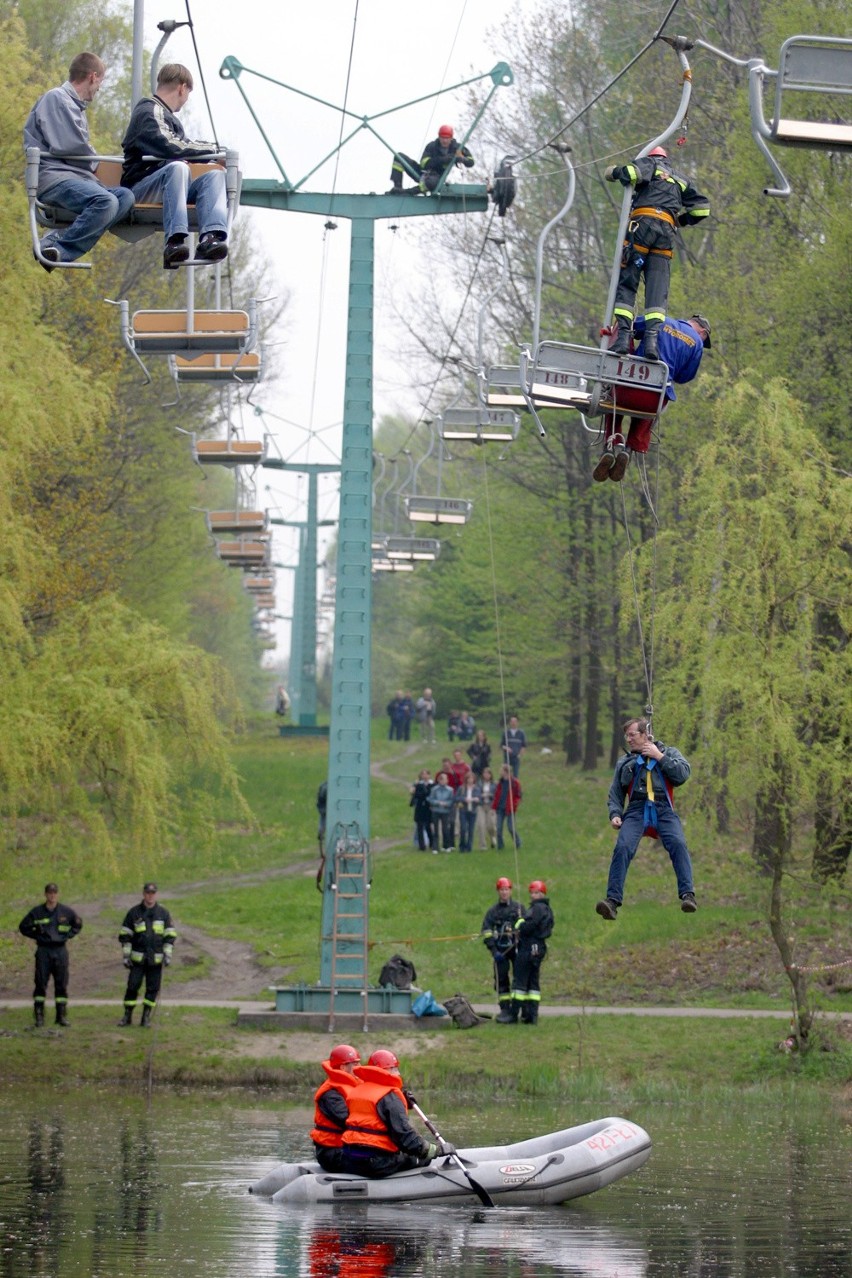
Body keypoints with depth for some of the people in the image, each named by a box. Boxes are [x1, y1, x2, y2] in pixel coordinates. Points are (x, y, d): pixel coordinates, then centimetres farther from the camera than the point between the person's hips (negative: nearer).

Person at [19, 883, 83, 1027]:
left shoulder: (66, 911, 4)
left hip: (60, 950, 1)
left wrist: (69, 936, 9)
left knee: (61, 984, 2)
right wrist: (36, 936, 1)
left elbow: (78, 923, 21)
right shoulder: (37, 912, 0)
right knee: (41, 984, -4)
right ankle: (39, 1016, 0)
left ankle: (62, 1015, 9)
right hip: (43, 950, -1)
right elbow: (23, 927, 10)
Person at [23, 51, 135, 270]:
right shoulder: (56, 98, 0)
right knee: (105, 201, -33)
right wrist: (94, 164, 5)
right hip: (53, 176, -9)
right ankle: (52, 246, -28)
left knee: (125, 197, -17)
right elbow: (69, 145, -11)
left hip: (79, 176, 9)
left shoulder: (77, 105, 31)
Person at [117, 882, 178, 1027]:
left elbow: (170, 935, 9)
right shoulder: (134, 913, 3)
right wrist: (126, 955, -1)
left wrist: (167, 954, 0)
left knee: (153, 988, 2)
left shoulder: (163, 913, 7)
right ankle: (127, 1016, 5)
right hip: (137, 959, -1)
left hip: (156, 959, 1)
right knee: (132, 986, -4)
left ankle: (146, 1017, 10)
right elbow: (125, 935, 6)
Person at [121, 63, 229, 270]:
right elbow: (170, 147, -20)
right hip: (140, 188, -9)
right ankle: (174, 241, -48)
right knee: (177, 167, -36)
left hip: (166, 188, 9)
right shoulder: (150, 111, -6)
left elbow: (184, 145, 40)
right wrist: (213, 149, -12)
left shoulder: (164, 114, 25)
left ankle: (210, 237, -37)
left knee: (216, 175, -11)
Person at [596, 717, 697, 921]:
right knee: (622, 847, -25)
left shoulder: (669, 752, 21)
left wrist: (659, 757, 2)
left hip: (663, 810, -1)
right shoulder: (624, 762, 27)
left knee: (678, 844, -28)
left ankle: (688, 895, -35)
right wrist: (615, 814, 6)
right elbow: (615, 793, 25)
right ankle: (613, 900, -32)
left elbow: (683, 774, 3)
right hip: (636, 810, 1)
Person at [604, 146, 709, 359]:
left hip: (642, 223, -3)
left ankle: (623, 335, -16)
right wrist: (681, 219, 38)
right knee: (657, 288, -3)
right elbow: (702, 208, 24)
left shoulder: (650, 163, 17)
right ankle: (652, 337, -21)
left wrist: (615, 172, 14)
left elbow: (632, 173, -6)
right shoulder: (682, 180, 30)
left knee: (626, 282, -3)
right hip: (667, 232, 3)